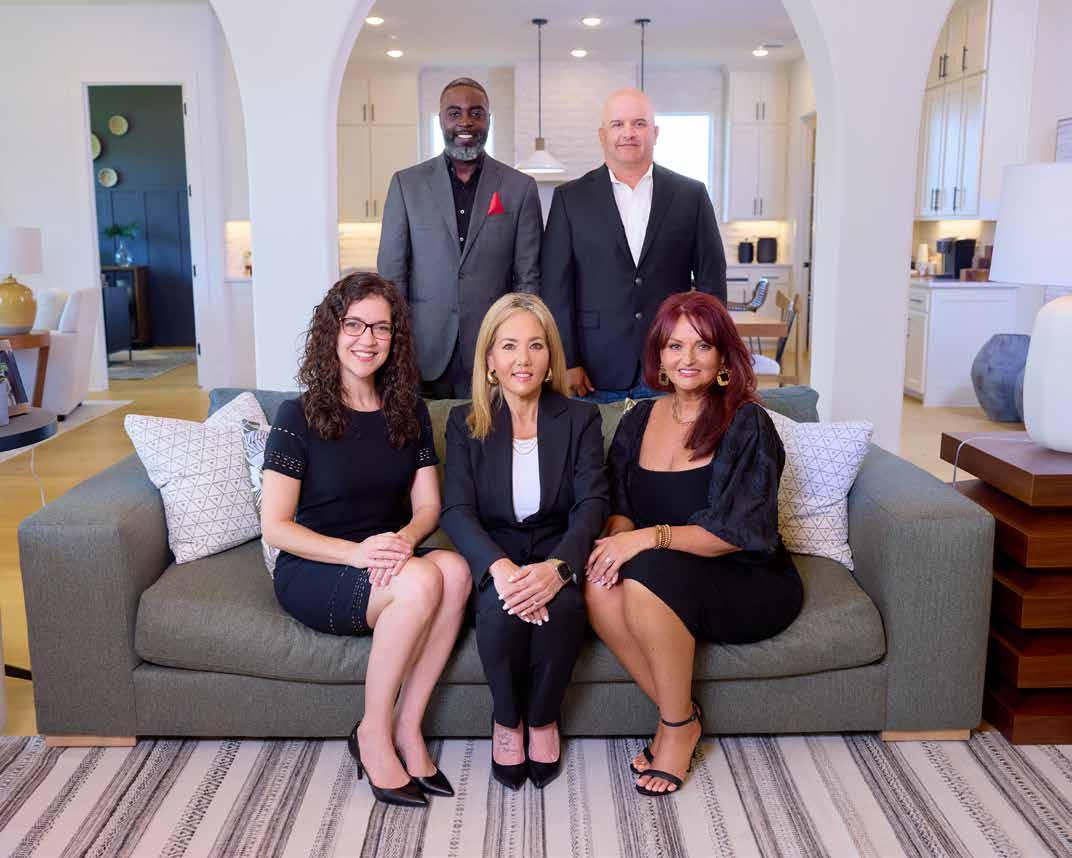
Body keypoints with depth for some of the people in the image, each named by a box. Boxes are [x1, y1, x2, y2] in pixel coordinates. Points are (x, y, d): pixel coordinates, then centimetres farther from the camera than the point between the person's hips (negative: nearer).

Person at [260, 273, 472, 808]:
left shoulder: (409, 412, 7)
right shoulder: (299, 416, -7)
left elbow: (428, 505, 5)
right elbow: (275, 527, -10)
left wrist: (405, 538, -19)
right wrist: (355, 552, -25)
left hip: (388, 562, 5)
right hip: (312, 572, -4)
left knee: (455, 569, -29)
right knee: (422, 580, -33)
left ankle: (406, 726, -15)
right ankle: (373, 736, -13)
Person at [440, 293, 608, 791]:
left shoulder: (580, 419, 4)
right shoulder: (466, 424, 4)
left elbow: (592, 503, -8)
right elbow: (457, 511, -8)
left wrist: (557, 567, -29)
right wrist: (500, 567, -29)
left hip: (558, 557, 0)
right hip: (493, 557, 0)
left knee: (563, 607, -32)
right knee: (502, 609, -32)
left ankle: (542, 719, -4)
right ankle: (506, 720, -3)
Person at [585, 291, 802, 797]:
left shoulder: (748, 425, -9)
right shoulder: (639, 421, 9)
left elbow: (738, 531, -17)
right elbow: (621, 507, 10)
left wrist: (652, 537, -28)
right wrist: (618, 534, -14)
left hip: (749, 582, -5)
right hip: (673, 582, 5)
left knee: (647, 577, -33)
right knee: (599, 587, -26)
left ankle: (679, 723, -10)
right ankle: (675, 714, -8)